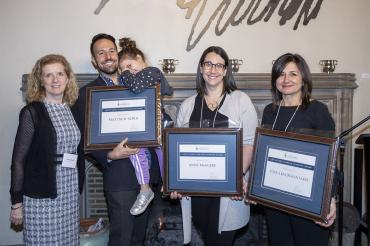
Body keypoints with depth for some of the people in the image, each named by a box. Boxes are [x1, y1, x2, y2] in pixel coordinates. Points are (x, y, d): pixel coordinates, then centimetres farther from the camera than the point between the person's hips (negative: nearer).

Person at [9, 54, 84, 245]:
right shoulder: (32, 112, -6)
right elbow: (18, 160, -6)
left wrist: (79, 189, 11)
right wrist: (16, 202, -6)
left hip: (71, 193, 4)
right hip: (41, 195, -4)